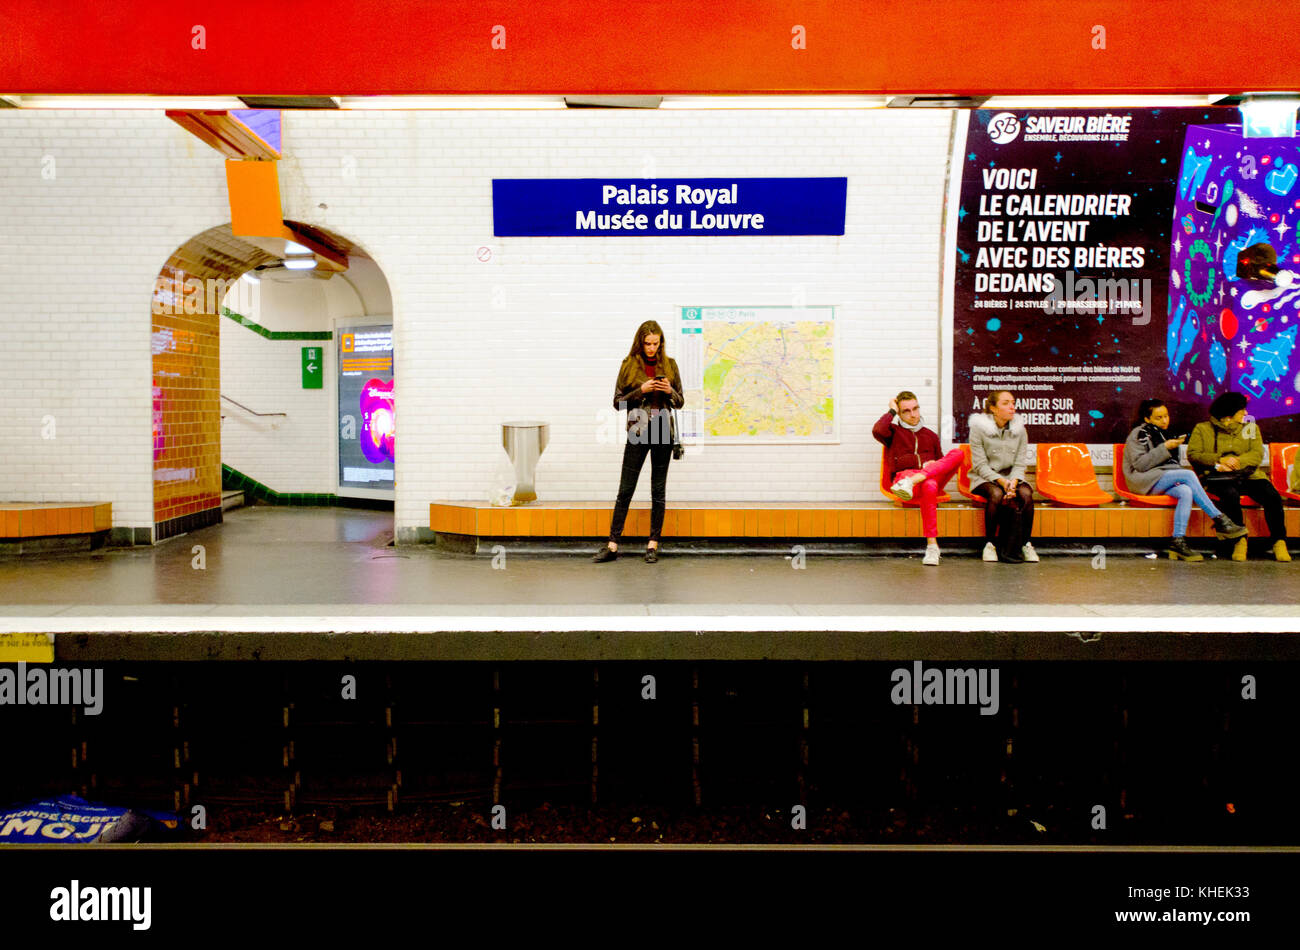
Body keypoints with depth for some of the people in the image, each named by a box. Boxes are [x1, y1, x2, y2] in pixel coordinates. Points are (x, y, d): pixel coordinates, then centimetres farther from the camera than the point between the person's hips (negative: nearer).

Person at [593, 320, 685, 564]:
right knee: (626, 489, -1)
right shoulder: (629, 365, 2)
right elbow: (618, 402, 2)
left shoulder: (669, 365, 7)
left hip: (662, 430, 2)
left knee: (659, 489, 5)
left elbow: (680, 402, 11)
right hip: (638, 430, -1)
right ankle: (613, 545, 3)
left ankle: (653, 544, 12)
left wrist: (670, 391, -10)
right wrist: (641, 390, -12)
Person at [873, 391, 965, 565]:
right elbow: (877, 430, -7)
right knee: (929, 486, -41)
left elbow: (942, 463, 29)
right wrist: (892, 411, 8)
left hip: (933, 477, 4)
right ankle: (932, 545, -44)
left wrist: (934, 466, 4)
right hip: (903, 475, -4)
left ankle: (912, 481, -42)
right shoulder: (894, 431, 18)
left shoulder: (931, 435, 31)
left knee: (957, 453, -25)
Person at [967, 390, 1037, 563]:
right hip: (985, 478, -3)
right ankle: (990, 543, -19)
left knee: (1026, 494, -28)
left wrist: (1013, 482, -20)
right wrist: (1001, 481, -24)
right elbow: (980, 465, -11)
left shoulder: (1019, 429, 1)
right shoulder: (979, 428, -10)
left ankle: (1025, 544, -14)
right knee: (996, 494, -35)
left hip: (1012, 477, 3)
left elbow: (1020, 464, 1)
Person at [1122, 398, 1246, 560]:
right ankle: (1219, 520, -26)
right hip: (1145, 481, -7)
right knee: (1189, 474, -27)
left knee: (1186, 492, -28)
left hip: (1164, 480, 7)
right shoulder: (1139, 433, -1)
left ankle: (1178, 541, -35)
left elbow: (1172, 464, 27)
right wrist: (1165, 448, -17)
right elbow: (1140, 464, -14)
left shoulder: (1162, 433, 23)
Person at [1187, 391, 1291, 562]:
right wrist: (1219, 460, -13)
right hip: (1219, 478, -3)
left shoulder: (1251, 427, 21)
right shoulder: (1202, 429, 13)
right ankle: (1240, 540, -21)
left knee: (1272, 496, -26)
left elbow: (1258, 454, 7)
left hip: (1248, 475, 3)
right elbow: (1193, 454, 1)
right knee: (1231, 495, -37)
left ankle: (1278, 541, -15)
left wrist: (1238, 461, -13)